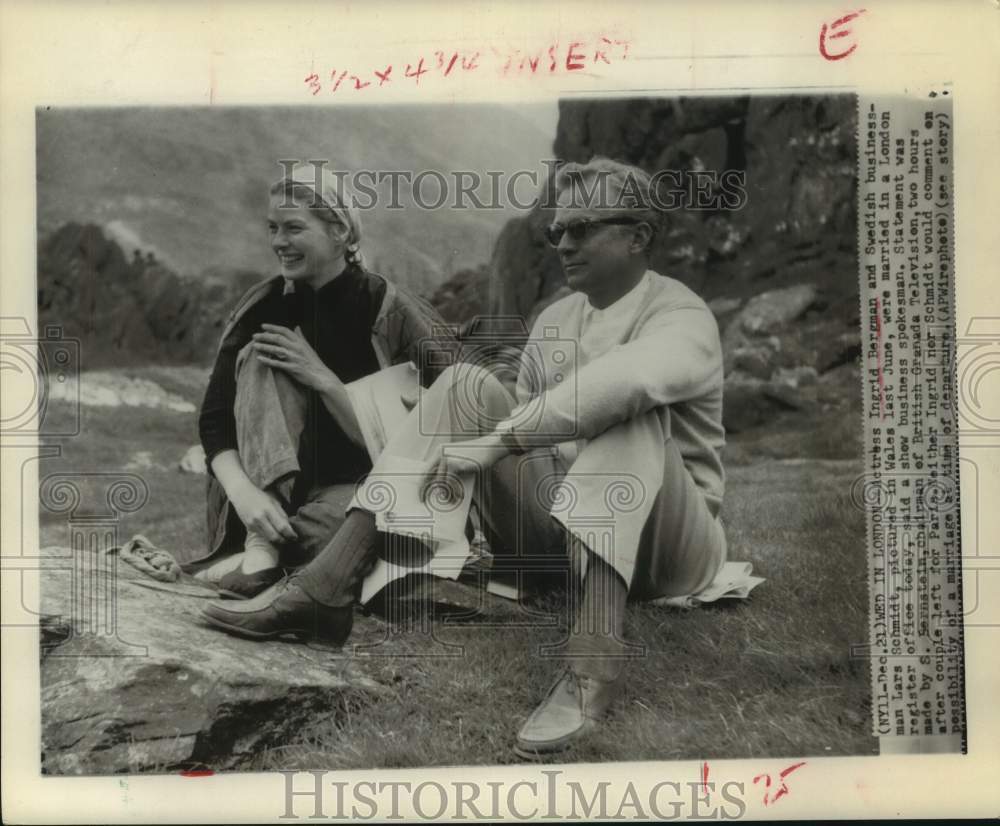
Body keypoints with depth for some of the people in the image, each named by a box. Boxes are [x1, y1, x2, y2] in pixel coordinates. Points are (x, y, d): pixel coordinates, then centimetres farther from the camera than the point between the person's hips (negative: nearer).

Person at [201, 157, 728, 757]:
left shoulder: (681, 316, -13)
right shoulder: (554, 321, 10)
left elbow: (624, 380, -37)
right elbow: (526, 427, 10)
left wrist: (495, 442, -36)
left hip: (668, 548, -5)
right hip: (556, 526, 6)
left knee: (630, 412, -33)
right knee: (467, 385, -10)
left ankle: (596, 648, -44)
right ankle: (330, 581, -21)